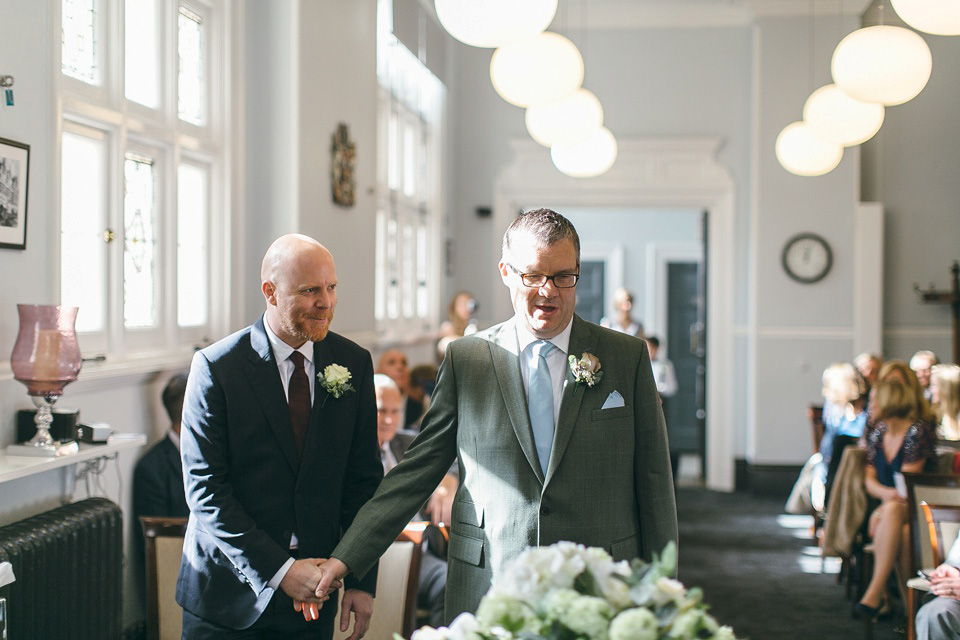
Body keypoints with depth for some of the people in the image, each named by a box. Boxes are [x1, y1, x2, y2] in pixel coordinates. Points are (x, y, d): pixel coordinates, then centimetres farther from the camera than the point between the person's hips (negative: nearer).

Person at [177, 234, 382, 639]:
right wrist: (278, 570, -17)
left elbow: (364, 479, 4)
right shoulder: (216, 368, -10)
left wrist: (362, 580, -2)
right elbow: (205, 491, -12)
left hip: (313, 590, 3)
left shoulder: (353, 363, 2)